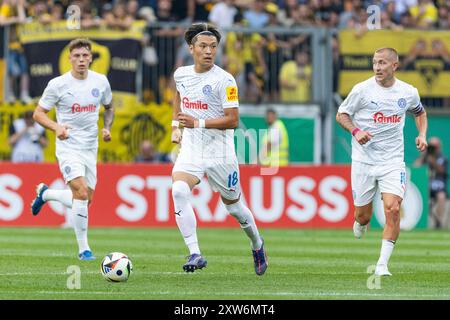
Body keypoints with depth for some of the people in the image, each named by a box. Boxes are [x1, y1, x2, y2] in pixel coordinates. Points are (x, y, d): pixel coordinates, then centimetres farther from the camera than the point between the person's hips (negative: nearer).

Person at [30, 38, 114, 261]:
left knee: (85, 201, 9)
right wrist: (56, 127, -22)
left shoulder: (100, 81, 2)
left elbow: (109, 107, 20)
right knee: (81, 193, -22)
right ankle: (83, 249, -12)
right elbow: (38, 113, -4)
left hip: (90, 148, 5)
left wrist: (107, 128, 1)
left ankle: (45, 194, 37)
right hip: (68, 147, -5)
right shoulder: (58, 84, -10)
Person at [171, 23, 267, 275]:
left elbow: (233, 120, -18)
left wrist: (198, 123, -26)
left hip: (220, 153, -4)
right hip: (190, 150, 4)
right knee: (179, 191, -24)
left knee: (233, 204, 11)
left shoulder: (224, 80, -14)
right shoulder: (181, 74, 4)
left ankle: (257, 244, 42)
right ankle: (195, 254, -26)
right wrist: (175, 126, 21)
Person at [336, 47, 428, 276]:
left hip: (393, 161, 1)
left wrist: (422, 135, 5)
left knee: (392, 210, -17)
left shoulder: (408, 92, 1)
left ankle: (382, 264, -11)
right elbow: (341, 114, 3)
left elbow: (420, 112, 22)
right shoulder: (362, 90, -7)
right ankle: (360, 224, 44)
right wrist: (356, 131, -16)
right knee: (363, 214, 4)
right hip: (363, 160, -1)